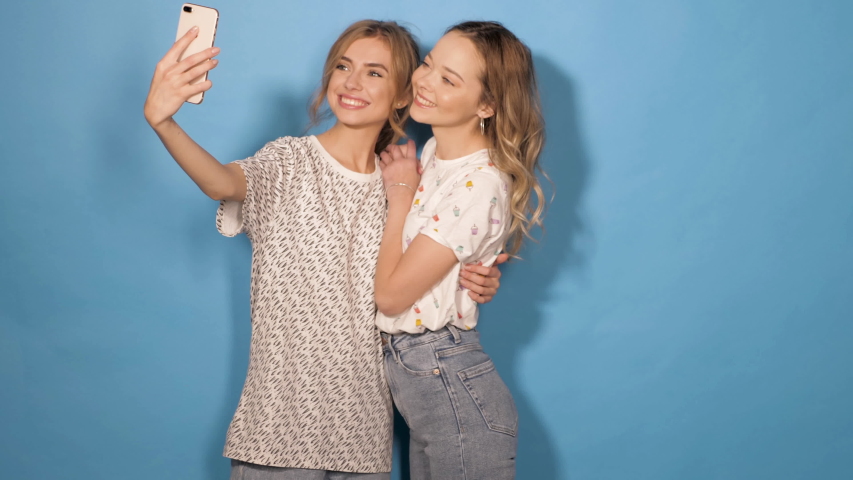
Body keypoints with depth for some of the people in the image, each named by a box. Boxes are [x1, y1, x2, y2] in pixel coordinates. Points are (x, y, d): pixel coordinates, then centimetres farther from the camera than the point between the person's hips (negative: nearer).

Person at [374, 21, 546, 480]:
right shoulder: (433, 152, 5)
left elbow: (391, 294, -17)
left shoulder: (479, 186, -23)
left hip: (453, 394, -9)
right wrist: (402, 185, 2)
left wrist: (400, 196, -10)